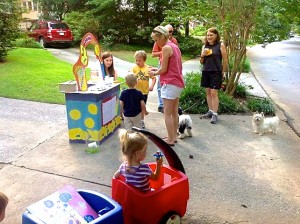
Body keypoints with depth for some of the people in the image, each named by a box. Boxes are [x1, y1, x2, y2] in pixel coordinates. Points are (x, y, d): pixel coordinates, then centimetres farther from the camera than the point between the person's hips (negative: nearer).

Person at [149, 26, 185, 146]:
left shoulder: (166, 47, -13)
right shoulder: (175, 46, 15)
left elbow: (164, 69, -13)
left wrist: (154, 73, 5)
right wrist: (158, 70, 12)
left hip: (170, 84, -9)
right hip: (178, 83, 10)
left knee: (167, 114, -2)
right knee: (174, 112, 15)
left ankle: (170, 139, 3)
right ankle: (174, 136, 23)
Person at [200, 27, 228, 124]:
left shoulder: (220, 45, -3)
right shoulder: (204, 46, 10)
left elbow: (225, 60, -1)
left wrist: (222, 72, 3)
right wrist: (202, 55, -6)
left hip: (216, 72, -5)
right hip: (206, 72, 5)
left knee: (214, 92, -8)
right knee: (208, 92, 9)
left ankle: (215, 114, -4)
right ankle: (210, 111, 20)